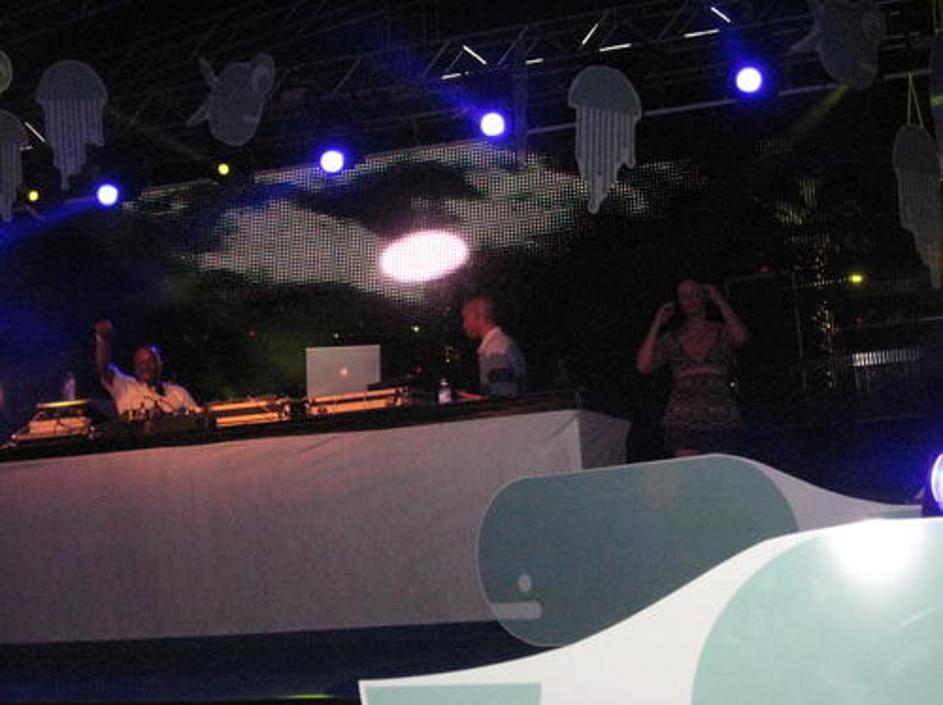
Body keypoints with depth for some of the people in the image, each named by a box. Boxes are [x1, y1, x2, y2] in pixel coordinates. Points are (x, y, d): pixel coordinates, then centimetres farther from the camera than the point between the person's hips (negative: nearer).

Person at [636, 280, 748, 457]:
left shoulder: (722, 333, 11)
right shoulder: (671, 340, 14)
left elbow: (740, 337, -12)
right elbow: (643, 367, 3)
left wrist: (719, 301, -2)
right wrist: (656, 325, 5)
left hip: (720, 421, 0)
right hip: (683, 422, 1)